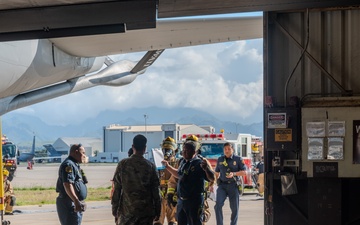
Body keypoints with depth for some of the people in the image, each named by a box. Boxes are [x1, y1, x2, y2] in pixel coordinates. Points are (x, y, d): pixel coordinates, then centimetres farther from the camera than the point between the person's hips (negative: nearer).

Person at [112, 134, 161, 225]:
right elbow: (155, 191, -1)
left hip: (126, 211, 0)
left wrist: (115, 211, 6)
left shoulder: (122, 164, -2)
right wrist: (157, 212, 8)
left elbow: (116, 190, -1)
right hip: (146, 213, 0)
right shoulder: (150, 166, -3)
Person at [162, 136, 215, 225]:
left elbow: (212, 178, -21)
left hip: (194, 202, -8)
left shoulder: (199, 164, -15)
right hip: (181, 200, 8)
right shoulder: (183, 162, 10)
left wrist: (206, 169, -39)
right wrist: (168, 167, 27)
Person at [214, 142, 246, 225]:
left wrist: (234, 174, -18)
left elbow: (244, 172, -3)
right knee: (218, 205, -16)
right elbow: (217, 173, 23)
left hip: (233, 185, -1)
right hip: (222, 185, 1)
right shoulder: (220, 159, 12)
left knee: (234, 208, 3)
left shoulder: (238, 159, 2)